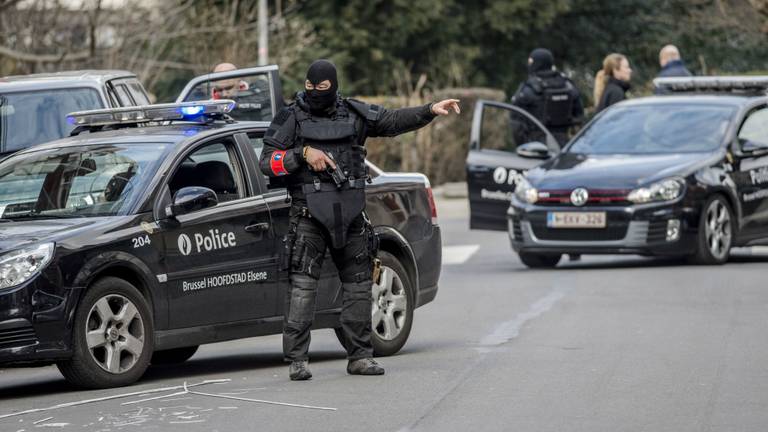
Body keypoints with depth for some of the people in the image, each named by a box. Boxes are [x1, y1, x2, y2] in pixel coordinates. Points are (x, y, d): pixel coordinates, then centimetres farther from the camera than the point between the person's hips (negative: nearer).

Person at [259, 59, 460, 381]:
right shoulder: (291, 118, 2)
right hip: (309, 213, -4)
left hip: (350, 212, 4)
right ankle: (297, 360, -10)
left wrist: (430, 110, 1)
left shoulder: (353, 114, 11)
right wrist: (303, 154, -13)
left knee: (359, 282, 7)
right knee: (303, 284, -10)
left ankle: (359, 356, 16)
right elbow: (267, 162, -1)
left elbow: (394, 121, 11)